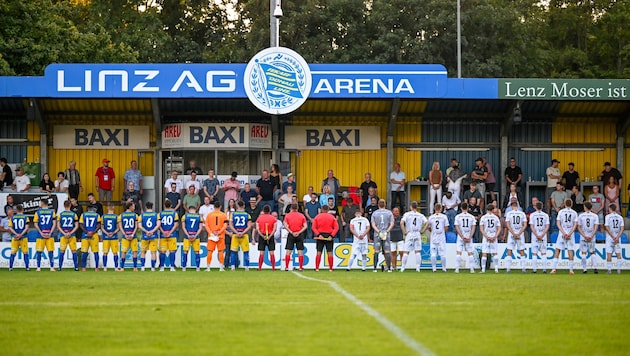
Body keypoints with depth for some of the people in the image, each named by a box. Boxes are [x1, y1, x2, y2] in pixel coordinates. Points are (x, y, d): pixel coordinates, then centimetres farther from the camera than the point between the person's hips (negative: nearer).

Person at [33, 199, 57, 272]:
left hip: (40, 235, -1)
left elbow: (36, 224, -3)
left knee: (39, 251, 6)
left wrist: (41, 233, -3)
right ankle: (52, 267, -1)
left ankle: (38, 267, 5)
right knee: (50, 251, 3)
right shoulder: (52, 212, 4)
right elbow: (54, 224, -2)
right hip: (49, 234, 1)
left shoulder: (37, 212, 1)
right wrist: (50, 233, -3)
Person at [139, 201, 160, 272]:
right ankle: (153, 267, 0)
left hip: (145, 236, 1)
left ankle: (142, 267, 6)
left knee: (143, 252, 14)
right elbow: (158, 225, -10)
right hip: (154, 236, -1)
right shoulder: (156, 215, 2)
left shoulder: (142, 215, 3)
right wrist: (152, 231, -12)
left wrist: (146, 231, -9)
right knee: (153, 252, 3)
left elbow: (140, 226, -7)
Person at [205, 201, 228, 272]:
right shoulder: (223, 215, 1)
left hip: (211, 236, 1)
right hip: (221, 236, -1)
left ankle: (208, 268, 4)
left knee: (210, 251, 4)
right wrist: (219, 232, -10)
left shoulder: (209, 215, 3)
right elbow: (225, 226, -8)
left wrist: (211, 232, -9)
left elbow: (206, 225, -3)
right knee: (221, 251, 4)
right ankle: (221, 267, 3)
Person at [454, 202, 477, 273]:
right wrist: (470, 237, -7)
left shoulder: (457, 217, -1)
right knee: (470, 253, 6)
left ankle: (457, 269, -7)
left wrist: (462, 237, -9)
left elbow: (457, 227, -7)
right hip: (469, 237, 1)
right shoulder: (471, 217, 1)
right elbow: (473, 228, -4)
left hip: (460, 237, -1)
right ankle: (472, 269, 3)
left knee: (459, 253, -1)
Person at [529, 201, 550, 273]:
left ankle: (534, 268, -1)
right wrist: (542, 235, -7)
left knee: (534, 253, 3)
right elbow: (547, 227, -3)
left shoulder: (532, 215, -1)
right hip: (543, 237, 1)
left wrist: (537, 235, -7)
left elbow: (531, 226, -6)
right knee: (543, 253, 5)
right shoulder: (545, 215, 4)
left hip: (535, 236, -1)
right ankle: (544, 268, 0)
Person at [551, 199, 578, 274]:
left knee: (557, 250, 3)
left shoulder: (561, 212, 2)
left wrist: (564, 233, -8)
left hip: (562, 233, -1)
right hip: (570, 234, 1)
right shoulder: (574, 213, 4)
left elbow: (558, 224, -4)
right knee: (570, 251, 3)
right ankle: (571, 270, 2)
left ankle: (554, 268, -4)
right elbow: (575, 225, -4)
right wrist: (569, 234, -9)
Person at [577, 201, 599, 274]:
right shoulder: (595, 216, 0)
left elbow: (579, 227, -2)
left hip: (583, 238, -1)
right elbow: (596, 227, -7)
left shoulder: (580, 216, 0)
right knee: (592, 252, 10)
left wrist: (584, 236, -6)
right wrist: (591, 236, -9)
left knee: (583, 253, 4)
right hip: (592, 237, 1)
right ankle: (595, 267, -3)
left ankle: (584, 269, 2)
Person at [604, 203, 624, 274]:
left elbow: (607, 228, -10)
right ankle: (619, 269, 2)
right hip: (618, 237, 3)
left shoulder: (608, 216, -5)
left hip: (609, 238, -3)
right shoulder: (620, 217, 4)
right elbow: (622, 229, -3)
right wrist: (617, 237, -8)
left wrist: (613, 237, -8)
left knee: (609, 254, -1)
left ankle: (609, 269, -4)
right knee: (618, 254, 6)